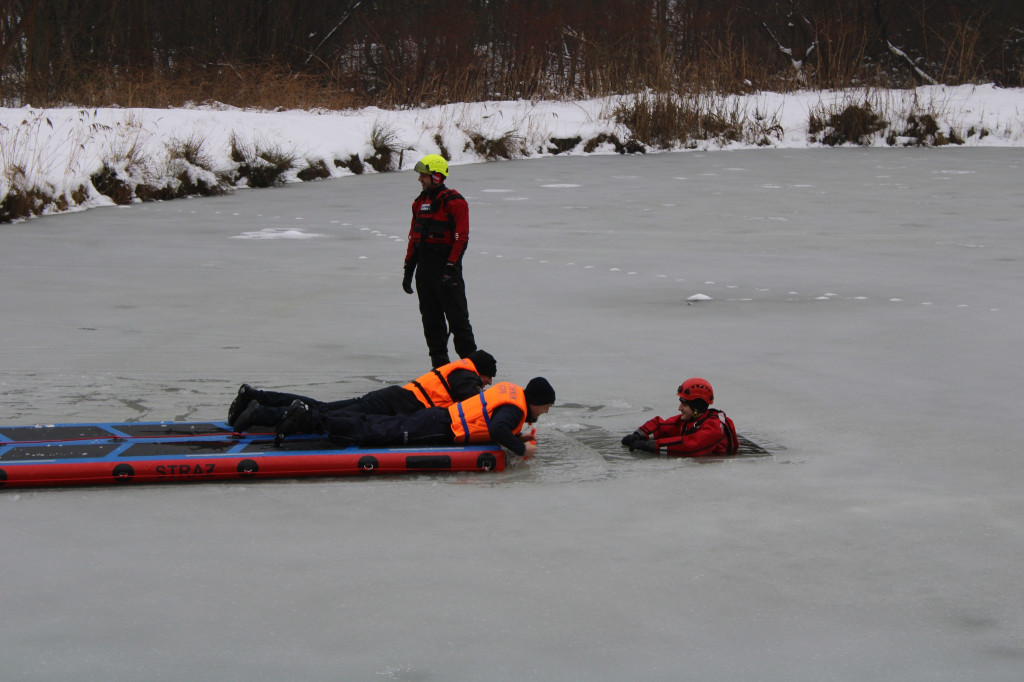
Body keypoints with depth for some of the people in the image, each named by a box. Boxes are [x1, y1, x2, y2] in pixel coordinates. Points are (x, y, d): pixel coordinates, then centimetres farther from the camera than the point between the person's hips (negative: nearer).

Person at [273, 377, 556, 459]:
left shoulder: (510, 390, 16)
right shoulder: (515, 409, -15)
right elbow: (497, 430, -34)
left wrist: (516, 436, 16)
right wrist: (520, 448, -21)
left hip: (438, 417, 9)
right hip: (439, 431, -9)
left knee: (379, 425, 11)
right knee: (371, 433, -9)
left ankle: (309, 415, 10)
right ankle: (308, 419, -11)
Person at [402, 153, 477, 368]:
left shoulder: (454, 202, -9)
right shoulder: (420, 203, 14)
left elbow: (461, 238, -14)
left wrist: (450, 270, -20)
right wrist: (408, 269, 16)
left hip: (446, 267, -7)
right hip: (424, 268, 7)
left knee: (457, 318, -5)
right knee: (430, 319, 9)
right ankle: (439, 364, 17)